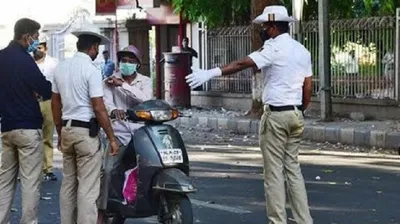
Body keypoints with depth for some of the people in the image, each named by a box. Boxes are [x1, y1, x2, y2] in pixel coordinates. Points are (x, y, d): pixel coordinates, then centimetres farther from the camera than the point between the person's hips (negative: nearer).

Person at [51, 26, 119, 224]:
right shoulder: (91, 70, -13)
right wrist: (112, 138, -11)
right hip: (86, 131, -7)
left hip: (67, 129, 7)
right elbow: (98, 108, -16)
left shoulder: (61, 67, 8)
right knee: (88, 188, -4)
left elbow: (55, 104, 13)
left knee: (68, 183, 15)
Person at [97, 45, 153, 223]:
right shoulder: (111, 81, 7)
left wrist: (121, 84, -15)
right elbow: (106, 101, -10)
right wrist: (113, 110, -33)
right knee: (107, 170, -15)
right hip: (119, 133, -2)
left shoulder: (145, 81, 10)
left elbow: (145, 98, -12)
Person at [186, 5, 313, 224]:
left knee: (274, 171, -2)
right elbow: (308, 87, 12)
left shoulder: (274, 48, -12)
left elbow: (242, 64, -23)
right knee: (293, 167, 13)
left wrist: (211, 73, -29)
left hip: (276, 115, -8)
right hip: (295, 115, 8)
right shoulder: (302, 50, 12)